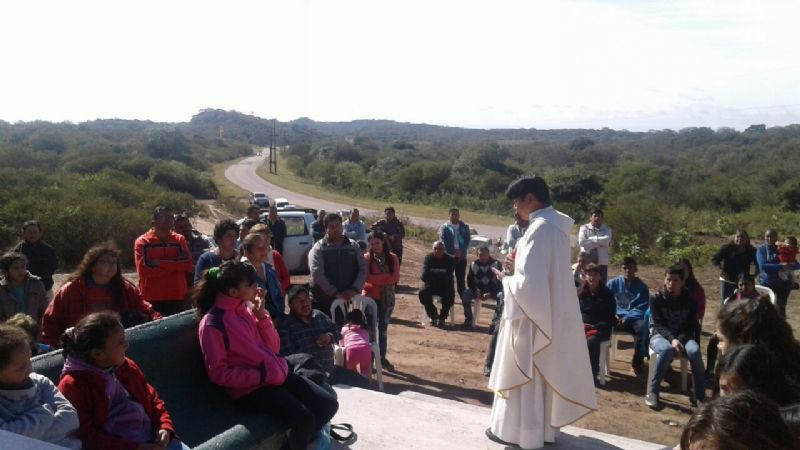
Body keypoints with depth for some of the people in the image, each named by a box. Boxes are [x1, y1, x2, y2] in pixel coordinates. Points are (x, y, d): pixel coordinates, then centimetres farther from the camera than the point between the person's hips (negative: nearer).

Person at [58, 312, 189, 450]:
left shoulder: (126, 366, 13)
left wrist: (165, 427, 2)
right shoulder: (72, 385, -6)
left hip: (152, 439, 7)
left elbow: (152, 399, 21)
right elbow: (87, 438, -10)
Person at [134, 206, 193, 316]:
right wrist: (175, 266, -9)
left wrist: (160, 263, -12)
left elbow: (188, 263, -5)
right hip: (152, 299, -2)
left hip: (177, 297, 3)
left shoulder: (179, 240, 9)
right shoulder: (142, 242, 1)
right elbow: (144, 269, -11)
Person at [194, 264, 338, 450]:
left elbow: (273, 347, 7)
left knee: (328, 404, -3)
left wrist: (262, 316, -7)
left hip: (277, 373, 7)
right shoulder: (212, 324, -14)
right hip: (249, 388, -7)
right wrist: (261, 376, -18)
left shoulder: (247, 306, 5)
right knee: (304, 419, -23)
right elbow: (218, 373, -14)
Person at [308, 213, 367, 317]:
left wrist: (355, 289, -12)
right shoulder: (318, 249, -2)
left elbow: (363, 269, 4)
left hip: (347, 300, 3)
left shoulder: (353, 246, 10)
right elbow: (317, 274, -13)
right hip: (322, 303, -3)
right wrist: (335, 293, -20)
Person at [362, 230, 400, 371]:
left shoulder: (392, 258, 2)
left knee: (383, 327, 11)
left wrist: (375, 279, -14)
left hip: (387, 298, 3)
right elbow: (366, 277, -16)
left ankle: (382, 357, 21)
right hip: (370, 297, -3)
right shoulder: (366, 258, -5)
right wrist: (386, 278, -16)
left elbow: (395, 278, -8)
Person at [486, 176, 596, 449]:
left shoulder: (539, 229, -24)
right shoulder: (557, 224, 6)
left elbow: (529, 284, -26)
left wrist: (507, 278, -8)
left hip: (533, 315, -9)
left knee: (525, 372, 6)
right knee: (546, 371, 19)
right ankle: (544, 427, 32)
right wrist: (518, 268, 4)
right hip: (552, 313, 9)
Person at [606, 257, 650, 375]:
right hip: (616, 318, 0)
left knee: (643, 327, -35)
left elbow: (641, 309, 0)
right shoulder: (613, 283, 9)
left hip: (633, 319, 0)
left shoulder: (642, 287, 8)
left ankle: (637, 363, -18)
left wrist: (626, 319, -15)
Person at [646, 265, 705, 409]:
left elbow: (690, 326, -2)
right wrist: (672, 339, -28)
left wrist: (680, 340, -23)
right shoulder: (656, 298, -5)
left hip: (683, 336, 2)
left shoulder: (689, 300, 1)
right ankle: (652, 392, -26)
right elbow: (658, 324, -11)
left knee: (694, 350, -32)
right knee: (667, 349, -38)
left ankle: (700, 395, -19)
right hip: (660, 335, -2)